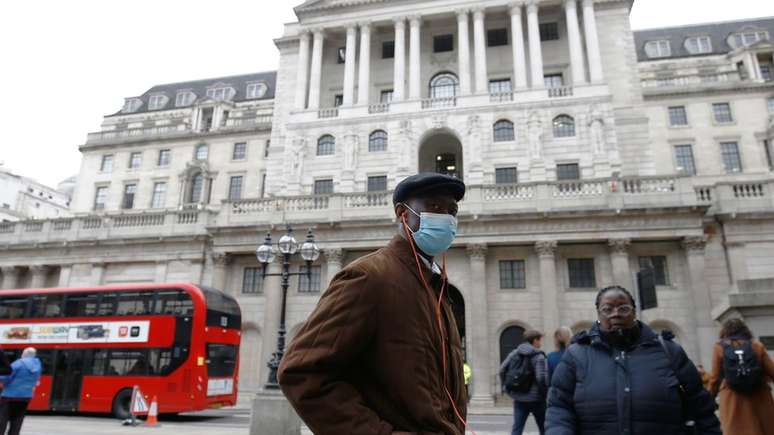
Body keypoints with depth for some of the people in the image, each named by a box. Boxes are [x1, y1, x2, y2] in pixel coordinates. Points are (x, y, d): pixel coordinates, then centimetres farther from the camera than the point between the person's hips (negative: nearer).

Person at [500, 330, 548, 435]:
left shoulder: (514, 353, 4)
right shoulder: (539, 356, -11)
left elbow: (502, 370, 1)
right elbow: (541, 378, -20)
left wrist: (508, 388, 10)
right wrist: (545, 394, -5)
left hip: (519, 398, 4)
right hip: (536, 399, -4)